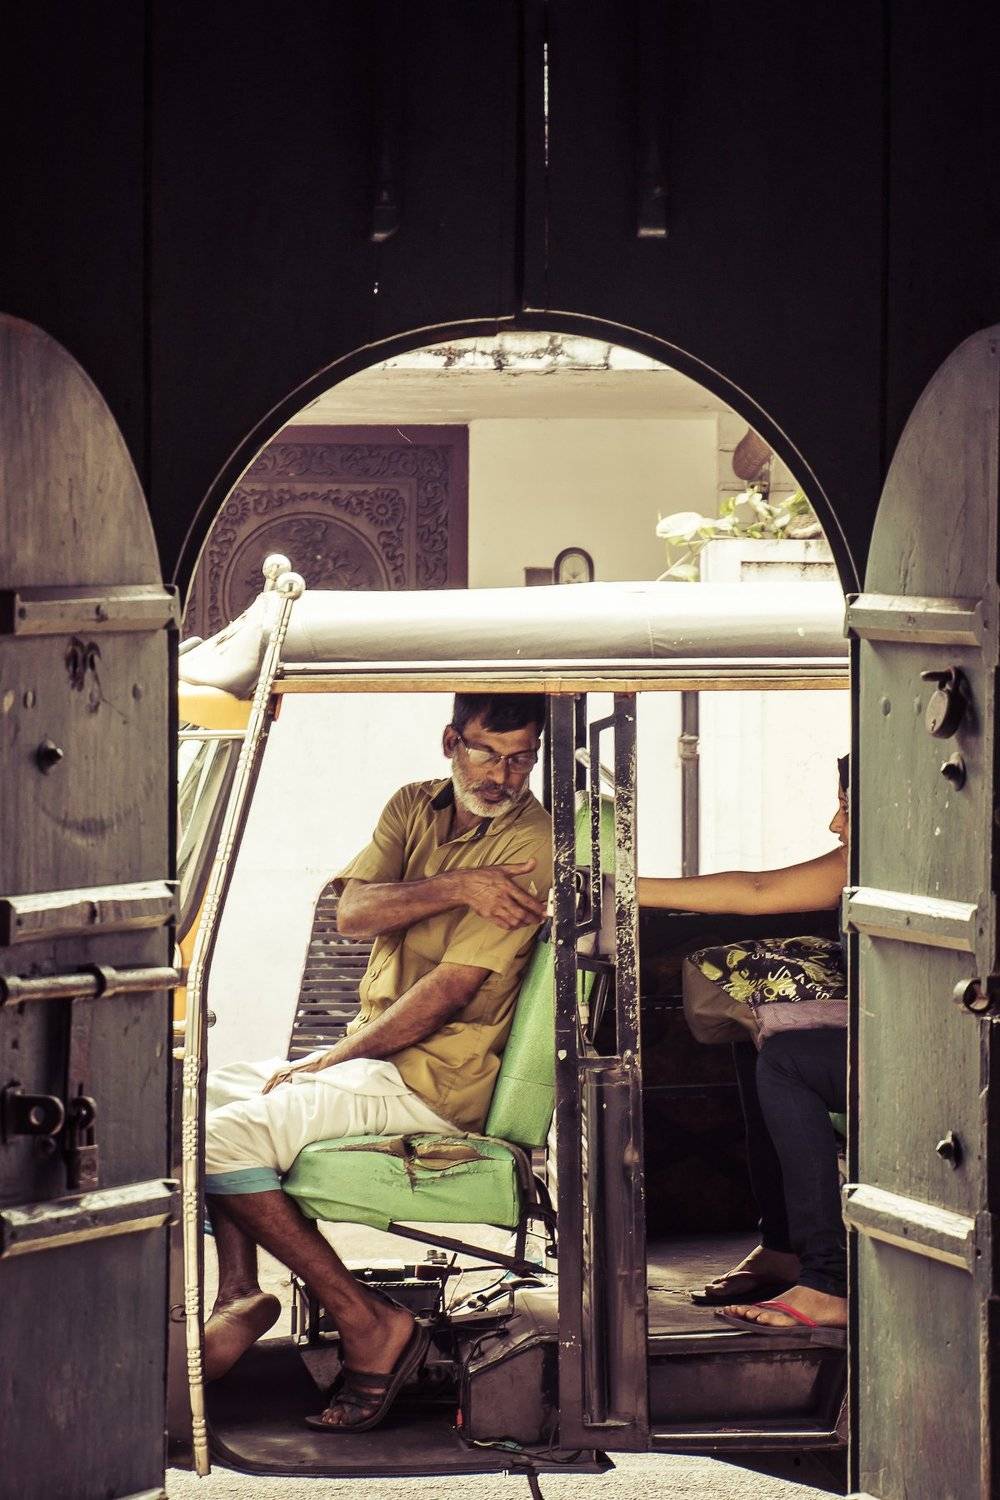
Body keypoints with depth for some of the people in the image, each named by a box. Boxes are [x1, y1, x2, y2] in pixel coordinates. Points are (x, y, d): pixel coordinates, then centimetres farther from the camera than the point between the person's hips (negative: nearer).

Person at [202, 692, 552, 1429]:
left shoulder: (531, 845, -15)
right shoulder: (415, 808, 9)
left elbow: (449, 991, -19)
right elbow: (354, 911, -6)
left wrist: (329, 1061, -13)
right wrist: (455, 886, -23)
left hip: (435, 1078, -9)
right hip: (373, 1049, 9)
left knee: (224, 1139, -19)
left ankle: (368, 1323, -16)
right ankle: (240, 1292, 4)